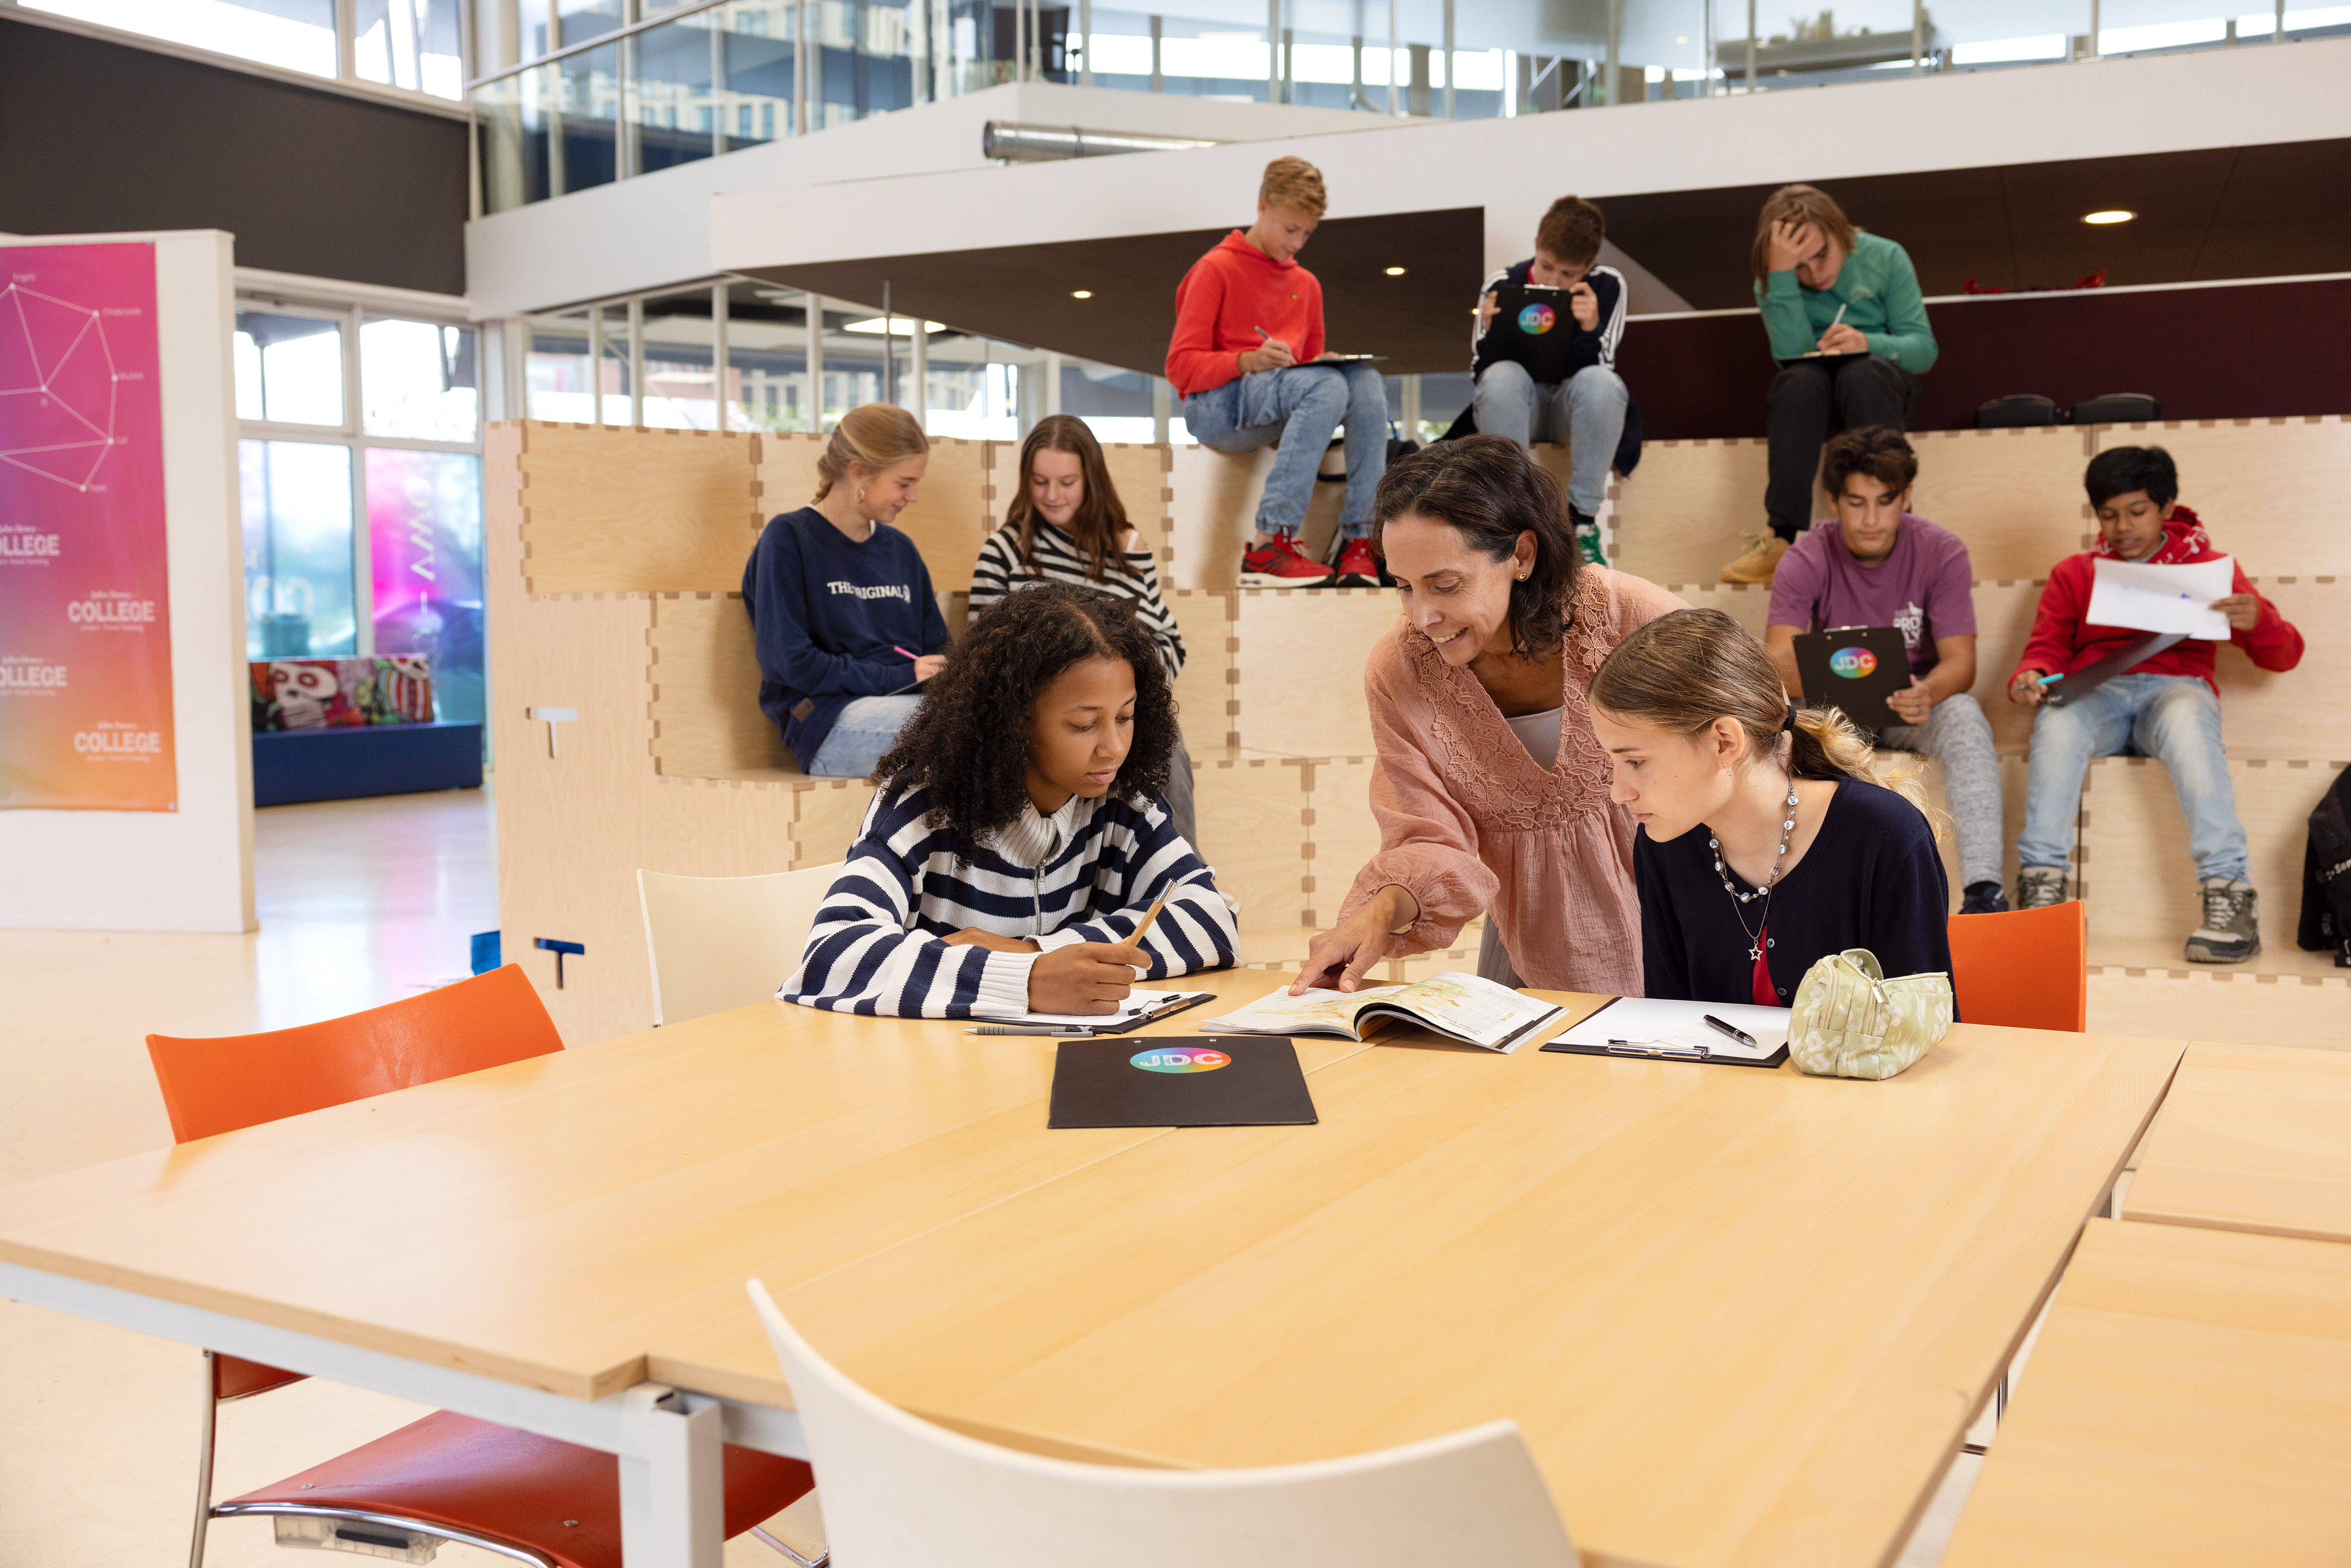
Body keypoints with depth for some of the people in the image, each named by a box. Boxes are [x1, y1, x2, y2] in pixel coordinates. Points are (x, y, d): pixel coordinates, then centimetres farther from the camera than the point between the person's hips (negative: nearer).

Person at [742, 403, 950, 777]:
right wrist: (899, 676, -7)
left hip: (912, 707, 6)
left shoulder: (901, 550, 24)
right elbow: (787, 661, -7)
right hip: (829, 722, -6)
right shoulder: (789, 539, 4)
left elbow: (936, 649, 27)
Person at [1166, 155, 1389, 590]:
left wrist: (1326, 361, -2)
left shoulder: (1307, 284, 21)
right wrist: (1248, 362, -23)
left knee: (1366, 381, -25)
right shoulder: (1216, 269, 3)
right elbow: (1181, 366, -5)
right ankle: (1268, 546, -42)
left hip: (1287, 402, 5)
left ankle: (1358, 541, -31)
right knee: (1326, 386, -34)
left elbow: (1311, 363, 24)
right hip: (1216, 407, -5)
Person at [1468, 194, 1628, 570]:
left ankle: (1583, 521, -24)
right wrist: (1490, 331, -29)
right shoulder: (1503, 285, -8)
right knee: (1503, 376, -34)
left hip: (1574, 409, 0)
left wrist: (1591, 329, -32)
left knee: (1599, 383, -34)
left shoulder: (1607, 286, -8)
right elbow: (1480, 370, -9)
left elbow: (1598, 369, -13)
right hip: (1514, 410, 0)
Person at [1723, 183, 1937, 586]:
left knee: (1863, 373, -36)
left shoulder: (1885, 258, -3)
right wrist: (1781, 274, -26)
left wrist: (1868, 343, -28)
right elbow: (1793, 353, -18)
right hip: (1812, 390, 1)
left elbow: (1924, 348, -7)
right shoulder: (1771, 281, -2)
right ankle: (1784, 538, -39)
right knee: (1799, 379, -35)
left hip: (1880, 377, -1)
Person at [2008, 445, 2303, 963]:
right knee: (2056, 718, -37)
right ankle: (2042, 885, -40)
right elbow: (2048, 648, 13)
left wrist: (2257, 621, -14)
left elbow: (2285, 656, 11)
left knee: (2187, 719, -39)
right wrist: (2029, 677, -13)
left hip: (2176, 686, -1)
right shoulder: (2073, 574, 21)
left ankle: (2229, 892, -43)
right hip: (2095, 691, 1)